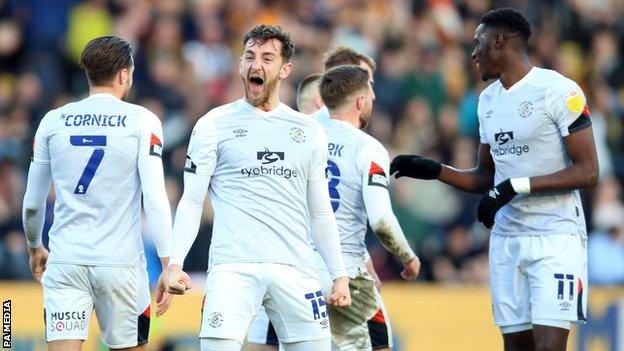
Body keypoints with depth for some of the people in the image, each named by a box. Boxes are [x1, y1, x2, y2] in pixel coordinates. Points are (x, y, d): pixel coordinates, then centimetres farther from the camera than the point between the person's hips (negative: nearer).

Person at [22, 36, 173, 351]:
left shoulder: (53, 121, 7)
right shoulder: (142, 121, -1)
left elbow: (32, 204, 12)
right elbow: (155, 199, -10)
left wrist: (34, 248, 31)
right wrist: (168, 266, -8)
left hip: (64, 263, 2)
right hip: (120, 262, -2)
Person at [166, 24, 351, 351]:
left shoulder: (309, 132, 15)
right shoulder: (214, 125, 6)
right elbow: (191, 202, 4)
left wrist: (339, 275, 13)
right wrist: (175, 263, -9)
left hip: (295, 269, 3)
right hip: (233, 267, -3)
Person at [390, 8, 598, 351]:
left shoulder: (558, 91, -10)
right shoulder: (488, 100, 14)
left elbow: (587, 171, -14)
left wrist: (517, 186, -19)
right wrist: (434, 170, 8)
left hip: (556, 237, -7)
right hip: (506, 241, 7)